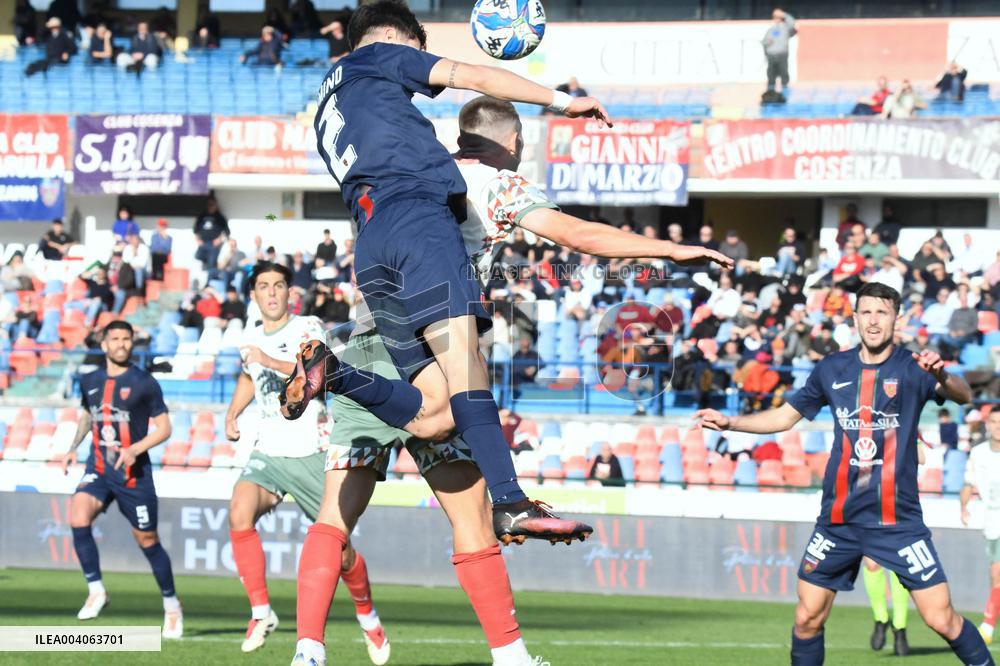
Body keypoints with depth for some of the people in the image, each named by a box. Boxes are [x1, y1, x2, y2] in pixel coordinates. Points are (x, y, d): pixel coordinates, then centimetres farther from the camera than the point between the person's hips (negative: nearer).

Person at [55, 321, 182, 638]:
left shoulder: (144, 383, -4)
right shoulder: (89, 382, 9)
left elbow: (164, 428, -2)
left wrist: (135, 449, -17)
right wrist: (73, 448, 12)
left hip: (134, 472, -3)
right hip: (99, 468, 3)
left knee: (147, 540, 4)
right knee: (78, 516, -25)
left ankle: (172, 606, 22)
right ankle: (96, 590, -15)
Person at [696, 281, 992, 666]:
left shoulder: (911, 368, -5)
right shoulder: (832, 370, 6)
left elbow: (963, 396, -23)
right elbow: (785, 416, 18)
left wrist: (942, 377, -45)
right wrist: (730, 423, 5)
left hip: (898, 519, -4)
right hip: (838, 519, 4)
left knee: (942, 620, -9)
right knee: (807, 619, 4)